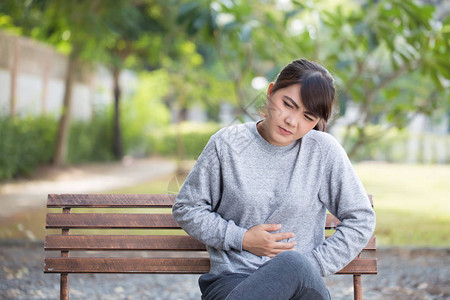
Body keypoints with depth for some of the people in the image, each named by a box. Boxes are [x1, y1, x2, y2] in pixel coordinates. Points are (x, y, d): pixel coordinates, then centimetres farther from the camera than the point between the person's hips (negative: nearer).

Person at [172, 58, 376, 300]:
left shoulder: (324, 151, 2)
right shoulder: (227, 144, 2)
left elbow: (361, 219, 7)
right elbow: (186, 209, 10)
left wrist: (311, 266, -3)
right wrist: (241, 239, -3)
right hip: (232, 280, -1)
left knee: (294, 264, -38)